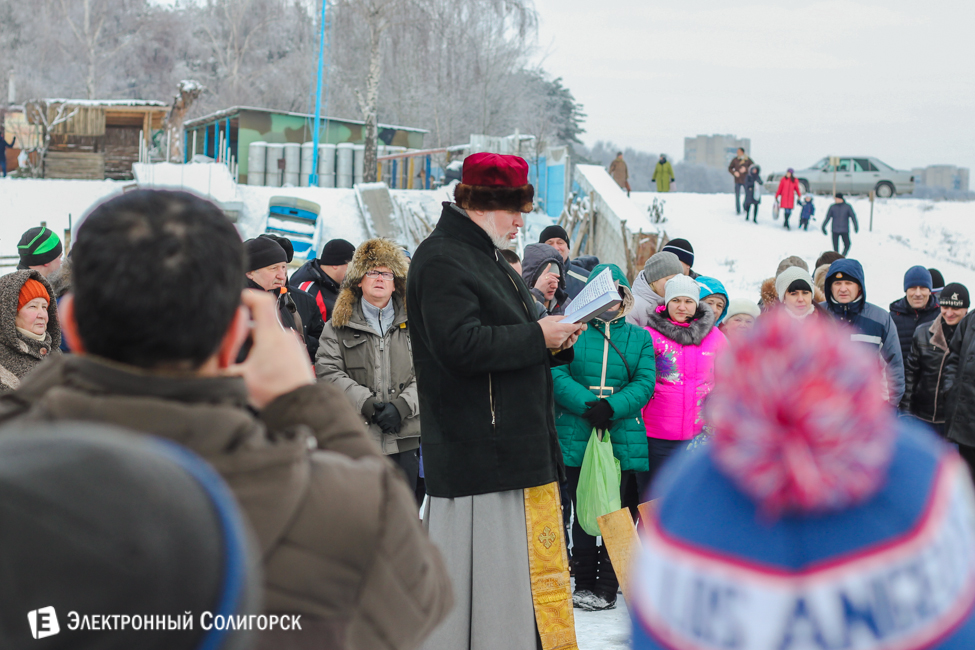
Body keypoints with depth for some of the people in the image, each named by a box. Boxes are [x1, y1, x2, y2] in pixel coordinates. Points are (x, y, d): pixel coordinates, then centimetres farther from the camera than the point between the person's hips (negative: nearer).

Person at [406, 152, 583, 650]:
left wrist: (556, 344, 7)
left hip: (517, 449, 10)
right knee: (487, 566, -7)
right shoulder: (442, 259, -11)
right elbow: (461, 345, -23)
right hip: (474, 454, -10)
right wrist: (537, 337, -16)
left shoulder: (486, 258, 21)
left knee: (522, 565, 11)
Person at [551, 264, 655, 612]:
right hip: (577, 437, -1)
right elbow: (556, 374, -5)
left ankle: (607, 588, 6)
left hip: (623, 437, 1)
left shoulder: (640, 338, 12)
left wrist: (612, 407, -16)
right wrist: (588, 406, -19)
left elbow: (645, 383, 1)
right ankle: (584, 584, 13)